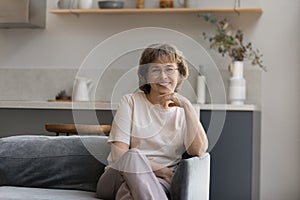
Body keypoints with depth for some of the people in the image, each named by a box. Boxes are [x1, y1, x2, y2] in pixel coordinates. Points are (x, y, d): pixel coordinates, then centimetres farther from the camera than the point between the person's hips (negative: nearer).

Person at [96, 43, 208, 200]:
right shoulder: (130, 102, 9)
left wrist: (187, 106, -10)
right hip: (120, 175, 1)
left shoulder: (183, 111, 14)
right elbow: (119, 154, -3)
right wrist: (158, 168, -13)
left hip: (161, 183, -1)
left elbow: (198, 151, -6)